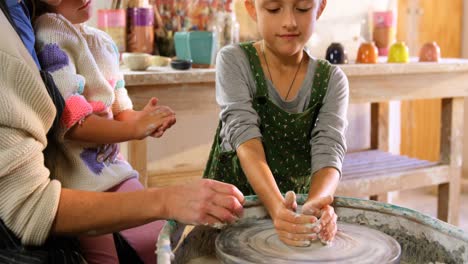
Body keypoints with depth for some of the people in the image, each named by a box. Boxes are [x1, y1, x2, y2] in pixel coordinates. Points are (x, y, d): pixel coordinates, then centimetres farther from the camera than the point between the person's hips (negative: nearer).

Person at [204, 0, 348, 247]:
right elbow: (246, 141, -22)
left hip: (298, 200, 2)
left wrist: (317, 203, -39)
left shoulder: (332, 80, -5)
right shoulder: (233, 61, -11)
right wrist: (277, 207, -39)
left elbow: (328, 152, -16)